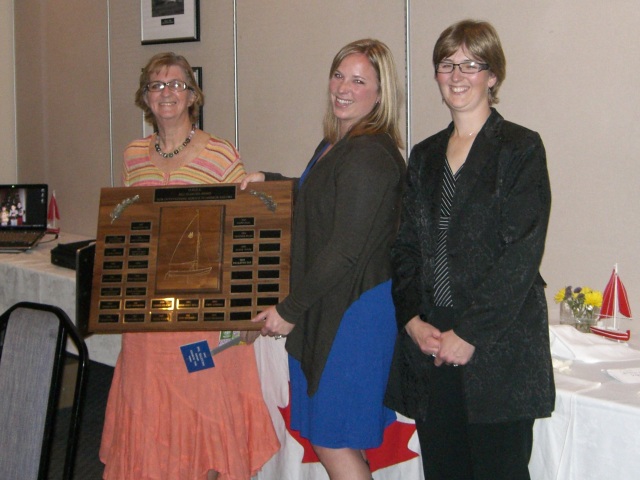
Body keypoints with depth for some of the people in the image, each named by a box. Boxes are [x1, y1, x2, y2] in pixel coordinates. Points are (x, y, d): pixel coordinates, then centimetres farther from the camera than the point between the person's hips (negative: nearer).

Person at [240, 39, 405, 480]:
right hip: (327, 308, 10)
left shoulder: (370, 154, -18)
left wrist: (291, 310, -13)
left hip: (355, 309, -10)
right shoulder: (335, 145, 13)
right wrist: (269, 180, 18)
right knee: (330, 438, 15)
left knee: (332, 441, -1)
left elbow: (346, 251, -20)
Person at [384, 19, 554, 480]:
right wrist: (412, 318, -3)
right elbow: (405, 245, 12)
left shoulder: (521, 148, -3)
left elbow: (522, 252, -10)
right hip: (428, 343, 5)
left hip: (499, 350, -5)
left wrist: (470, 332, -14)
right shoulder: (425, 155, 15)